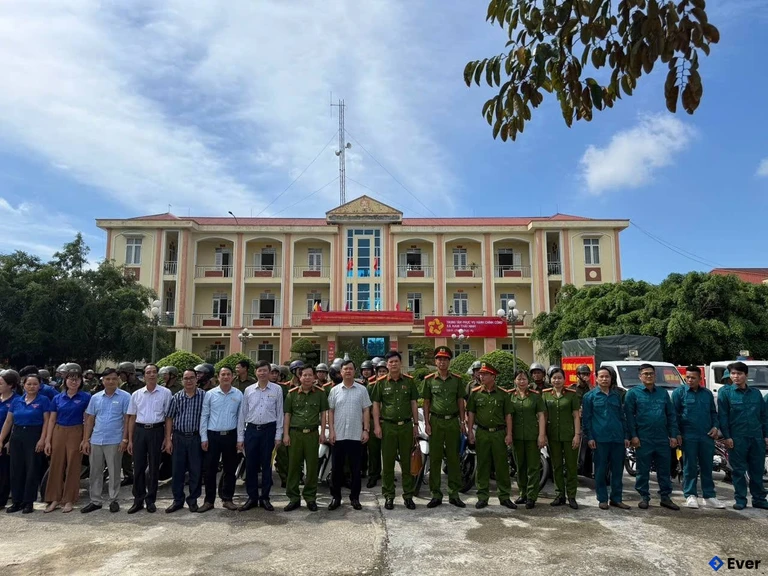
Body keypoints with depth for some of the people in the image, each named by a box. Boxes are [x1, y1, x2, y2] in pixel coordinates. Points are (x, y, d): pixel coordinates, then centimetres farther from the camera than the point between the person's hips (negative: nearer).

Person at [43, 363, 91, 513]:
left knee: (73, 467, 3)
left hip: (75, 433, -3)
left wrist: (86, 439, -6)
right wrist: (48, 440, 3)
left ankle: (69, 500, 14)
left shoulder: (85, 398, -3)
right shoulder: (57, 398, 5)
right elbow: (52, 420, 7)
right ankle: (55, 499, 18)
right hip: (58, 433, 3)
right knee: (56, 466, 7)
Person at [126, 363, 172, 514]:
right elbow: (132, 418, 10)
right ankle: (138, 500, 18)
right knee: (138, 467, 6)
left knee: (154, 467, 6)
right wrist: (130, 440, 6)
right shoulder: (136, 394, 7)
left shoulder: (165, 393, -1)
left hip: (156, 431, -2)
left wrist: (167, 438, -4)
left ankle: (150, 500, 19)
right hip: (139, 431, 2)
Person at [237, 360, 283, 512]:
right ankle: (252, 498, 20)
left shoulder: (277, 389, -2)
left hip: (268, 430, -2)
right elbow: (242, 414, 6)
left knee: (266, 465, 7)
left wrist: (278, 435, -2)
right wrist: (240, 437, 4)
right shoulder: (248, 390, 4)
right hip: (251, 430, 2)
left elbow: (280, 413, 0)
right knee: (250, 465, 7)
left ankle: (265, 498, 20)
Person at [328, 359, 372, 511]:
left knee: (355, 468, 7)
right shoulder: (335, 390, 4)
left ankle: (355, 497, 18)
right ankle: (335, 497, 18)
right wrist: (331, 431, -2)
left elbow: (366, 411, 3)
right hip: (338, 435, 1)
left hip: (356, 435, 0)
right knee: (336, 468, 7)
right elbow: (330, 411, 5)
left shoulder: (362, 390, 2)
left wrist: (366, 430, -4)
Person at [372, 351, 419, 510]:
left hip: (406, 426, 1)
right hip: (388, 426, -1)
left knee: (407, 462, 6)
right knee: (388, 463, 6)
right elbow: (376, 404, 3)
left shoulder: (409, 381, 5)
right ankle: (389, 496, 16)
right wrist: (376, 425, -4)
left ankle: (408, 496, 17)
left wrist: (416, 424, 6)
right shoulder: (381, 382, 2)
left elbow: (414, 403, 9)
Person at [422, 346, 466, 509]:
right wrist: (427, 423, -2)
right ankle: (436, 494, 12)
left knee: (453, 458, 6)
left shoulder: (457, 379, 6)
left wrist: (462, 422, 4)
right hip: (436, 421, -1)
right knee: (435, 458, 3)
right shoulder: (429, 380, 3)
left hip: (453, 422, 1)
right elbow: (426, 403, 5)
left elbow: (460, 402, 9)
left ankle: (454, 494, 15)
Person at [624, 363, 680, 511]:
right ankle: (644, 497, 14)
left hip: (663, 438, 4)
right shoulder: (633, 393, -1)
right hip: (643, 439, -3)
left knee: (664, 469, 9)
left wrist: (673, 435, 5)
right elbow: (629, 415, -4)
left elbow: (671, 415, 12)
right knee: (643, 470, 4)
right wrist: (633, 436, -10)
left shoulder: (663, 392, 12)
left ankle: (665, 497, 21)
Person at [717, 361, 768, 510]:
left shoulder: (756, 393, 10)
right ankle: (740, 500, 12)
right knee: (739, 470, 4)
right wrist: (727, 436, -9)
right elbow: (722, 416, -4)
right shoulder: (725, 392, -1)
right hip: (737, 438, -3)